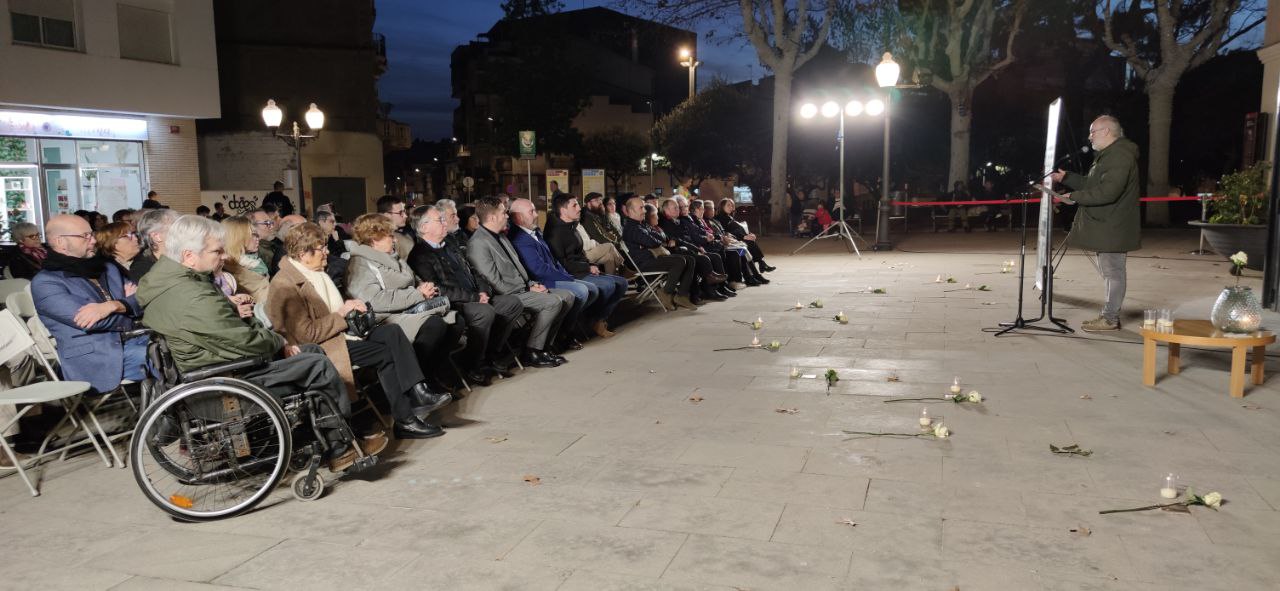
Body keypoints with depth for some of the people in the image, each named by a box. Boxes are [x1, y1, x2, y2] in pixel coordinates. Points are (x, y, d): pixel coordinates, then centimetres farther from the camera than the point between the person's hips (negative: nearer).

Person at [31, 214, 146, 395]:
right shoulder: (45, 282, -2)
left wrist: (114, 305, -13)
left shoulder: (109, 269, 19)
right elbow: (89, 322, -16)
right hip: (95, 357, -7)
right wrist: (128, 304, -1)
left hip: (135, 340, 7)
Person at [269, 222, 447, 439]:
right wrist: (341, 314, -15)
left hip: (341, 330, 9)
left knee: (392, 331, -13)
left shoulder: (316, 271, 11)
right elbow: (306, 333, -20)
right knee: (386, 353, -20)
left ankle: (418, 394, -21)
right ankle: (405, 420, -12)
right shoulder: (285, 284, -17)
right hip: (322, 347, -9)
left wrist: (350, 306, 8)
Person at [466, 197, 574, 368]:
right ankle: (532, 352, -13)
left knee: (567, 296, 1)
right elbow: (496, 284, -18)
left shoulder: (501, 237, 18)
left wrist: (532, 284, 5)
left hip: (522, 290, 10)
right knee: (553, 301, -25)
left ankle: (545, 345, 4)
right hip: (506, 297, -10)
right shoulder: (478, 243, -14)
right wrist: (528, 290, -13)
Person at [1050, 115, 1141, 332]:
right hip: (1104, 225, 11)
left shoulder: (1120, 156, -17)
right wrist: (1066, 177, 15)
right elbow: (1090, 184, 25)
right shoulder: (1107, 155, 19)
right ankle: (1111, 314, 20)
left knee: (1112, 271, -5)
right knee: (1109, 271, 14)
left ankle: (1110, 318, -1)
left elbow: (1107, 192, -27)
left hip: (1112, 228, -11)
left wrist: (1075, 196, -20)